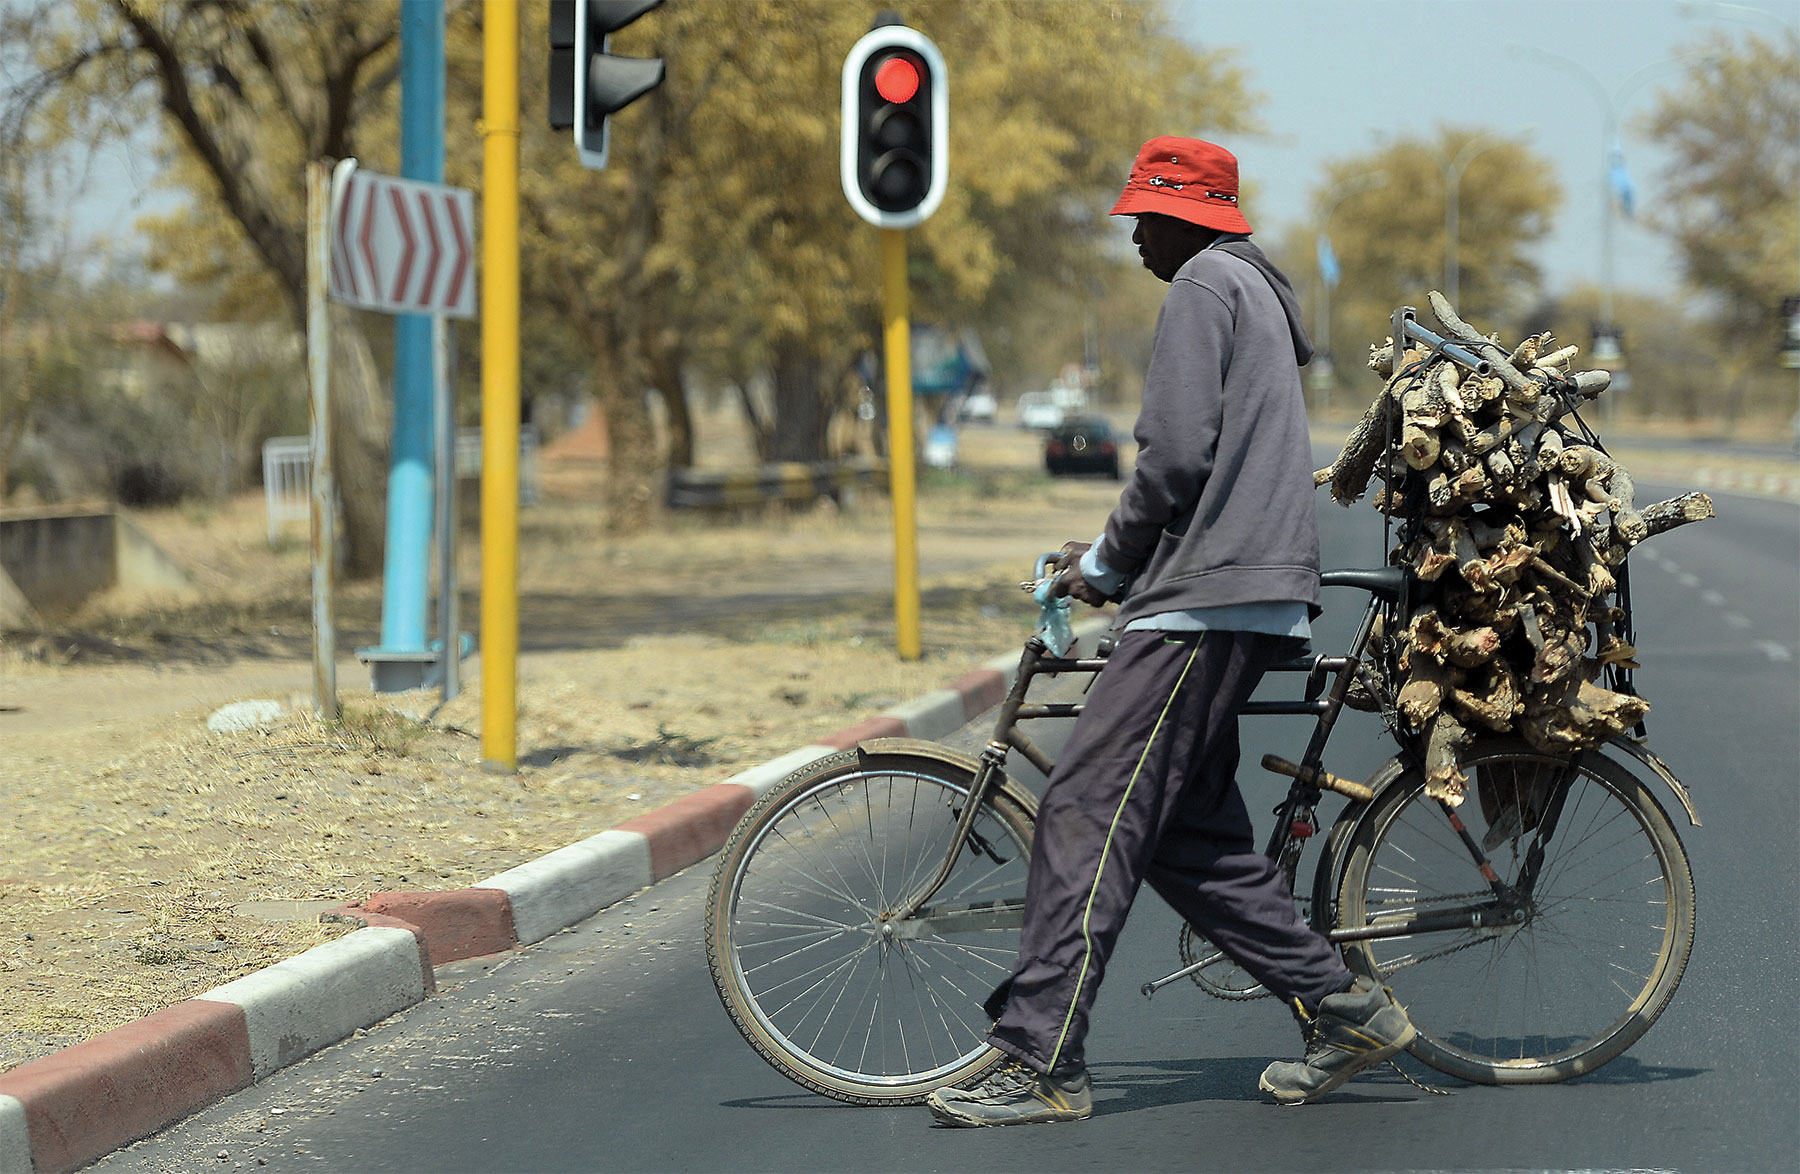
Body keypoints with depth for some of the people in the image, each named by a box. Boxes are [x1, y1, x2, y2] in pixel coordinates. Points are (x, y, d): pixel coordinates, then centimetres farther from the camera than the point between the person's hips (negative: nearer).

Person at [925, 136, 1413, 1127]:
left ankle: (1040, 1064, -16)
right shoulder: (1257, 292, 26)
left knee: (1087, 815, -13)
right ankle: (1341, 1007, 10)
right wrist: (1116, 559, 24)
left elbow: (1179, 453, -16)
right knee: (1190, 834, 10)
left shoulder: (1204, 284, -6)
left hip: (1206, 600, -11)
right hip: (1246, 598, 11)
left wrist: (1106, 563, -3)